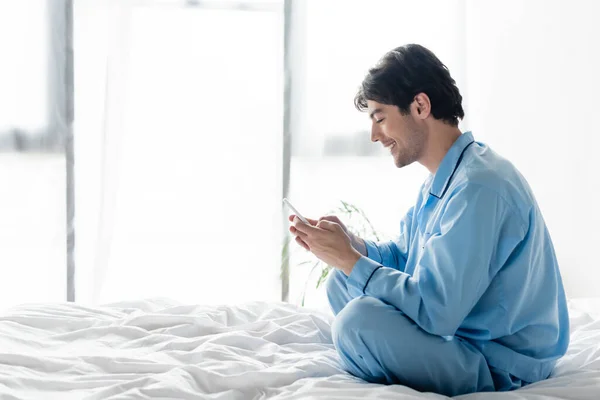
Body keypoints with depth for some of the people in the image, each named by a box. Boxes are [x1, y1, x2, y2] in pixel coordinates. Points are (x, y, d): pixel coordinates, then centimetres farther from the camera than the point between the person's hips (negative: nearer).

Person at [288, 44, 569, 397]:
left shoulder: (478, 187, -26)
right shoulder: (444, 178, 8)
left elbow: (434, 311, -29)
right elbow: (405, 256, 16)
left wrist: (349, 259, -19)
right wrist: (350, 244, -2)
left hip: (502, 365, -10)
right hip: (455, 326, 10)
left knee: (359, 318, -29)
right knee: (341, 284, 14)